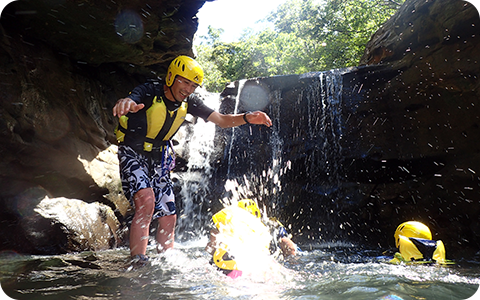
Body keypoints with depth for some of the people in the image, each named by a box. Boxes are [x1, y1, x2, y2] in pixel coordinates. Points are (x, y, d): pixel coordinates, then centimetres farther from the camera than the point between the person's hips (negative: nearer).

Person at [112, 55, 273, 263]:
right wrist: (126, 104, -67)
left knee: (168, 218, 4)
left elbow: (221, 120, -5)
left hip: (159, 159, 6)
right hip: (132, 154, -5)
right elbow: (129, 102, -42)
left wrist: (247, 118, -23)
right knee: (146, 201, -30)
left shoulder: (188, 102, -6)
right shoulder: (149, 92, -21)